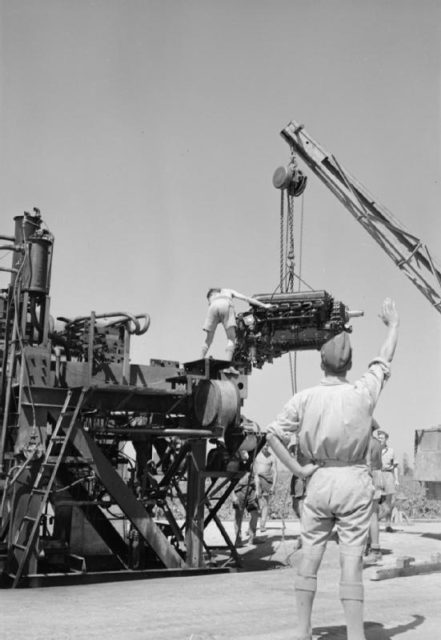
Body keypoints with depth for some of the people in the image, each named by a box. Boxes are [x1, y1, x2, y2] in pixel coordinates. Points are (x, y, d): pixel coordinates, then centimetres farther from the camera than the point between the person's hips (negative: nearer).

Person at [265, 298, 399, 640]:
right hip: (355, 483, -2)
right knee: (352, 561, -1)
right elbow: (385, 360, 7)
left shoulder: (304, 398, -6)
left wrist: (297, 469, 2)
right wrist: (394, 323, 23)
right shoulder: (363, 393, -9)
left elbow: (272, 434, -5)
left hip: (319, 481, 2)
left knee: (309, 556, 12)